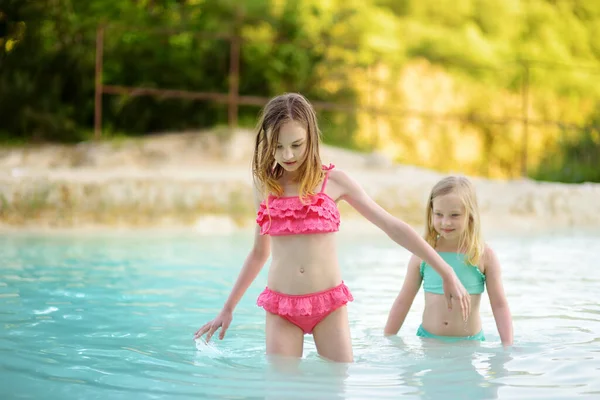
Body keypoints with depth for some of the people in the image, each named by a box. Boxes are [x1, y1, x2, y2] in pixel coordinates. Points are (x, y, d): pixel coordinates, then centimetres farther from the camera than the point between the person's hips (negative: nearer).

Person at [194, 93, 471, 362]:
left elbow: (392, 226, 1)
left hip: (329, 304, -1)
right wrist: (228, 308, 19)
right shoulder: (265, 185, 6)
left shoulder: (334, 181, 0)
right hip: (280, 308, 1)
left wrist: (447, 273, -2)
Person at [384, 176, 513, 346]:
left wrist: (508, 345, -8)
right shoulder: (422, 255, 1)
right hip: (428, 338, 2)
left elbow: (500, 305, 0)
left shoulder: (484, 255, -4)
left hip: (470, 343, -2)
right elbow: (403, 301, 9)